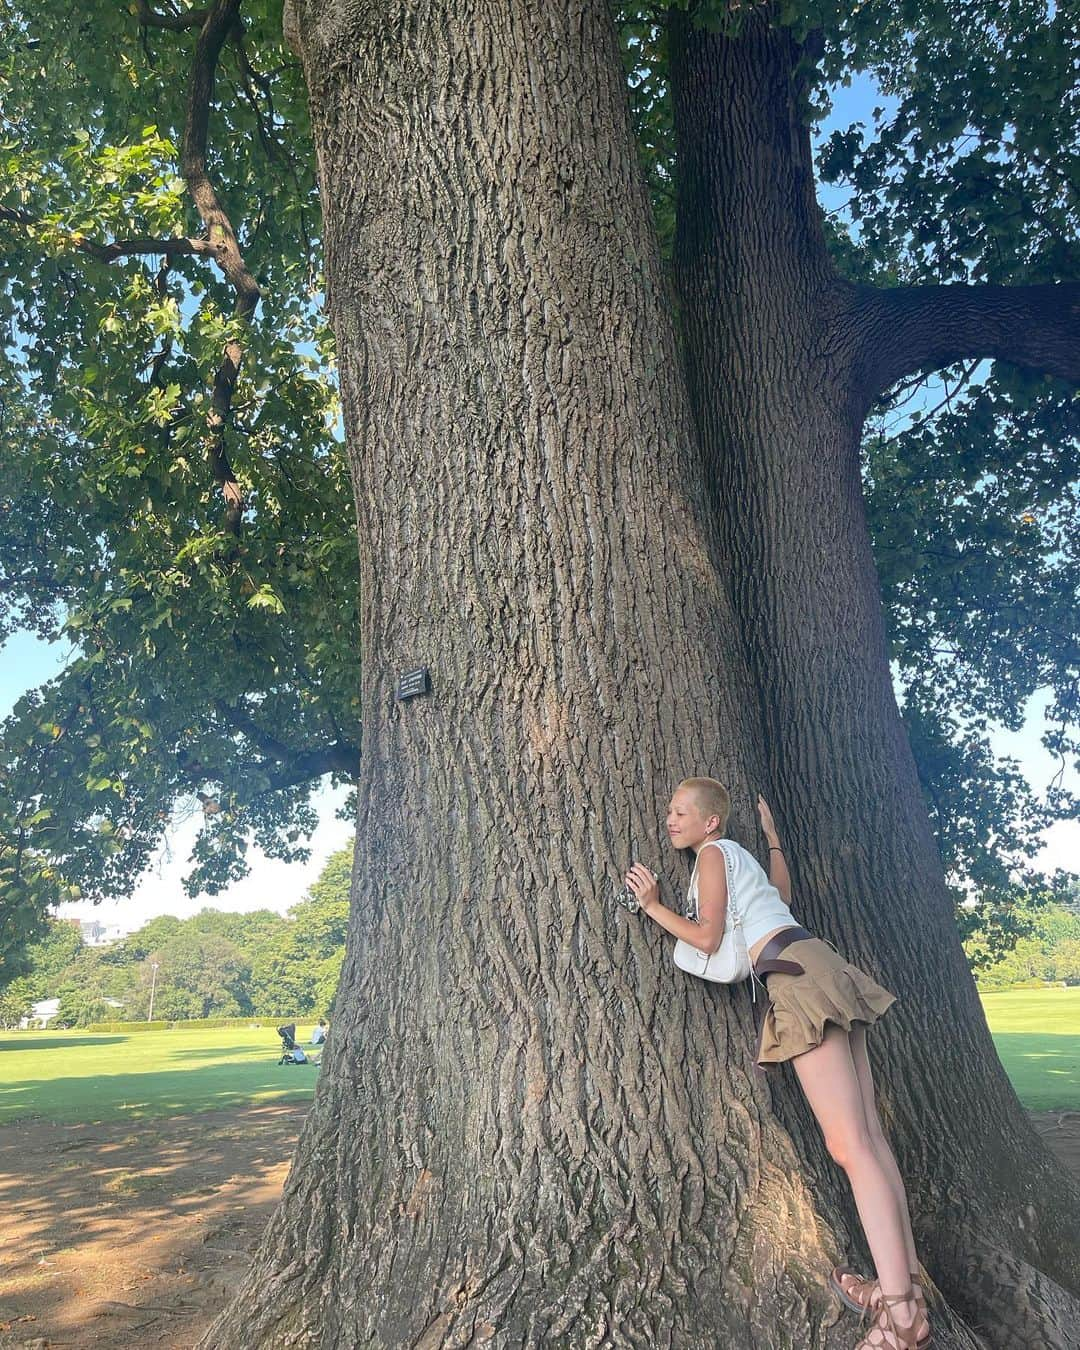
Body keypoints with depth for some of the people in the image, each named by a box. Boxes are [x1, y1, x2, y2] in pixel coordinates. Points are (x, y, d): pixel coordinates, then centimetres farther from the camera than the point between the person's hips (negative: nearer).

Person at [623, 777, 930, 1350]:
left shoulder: (713, 852, -1)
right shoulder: (739, 856, 24)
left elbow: (707, 937, -6)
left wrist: (653, 906, 3)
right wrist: (771, 833, 47)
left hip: (798, 975, -10)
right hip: (819, 967, 10)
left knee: (849, 1145, -13)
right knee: (868, 1136, 6)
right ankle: (905, 1284, 9)